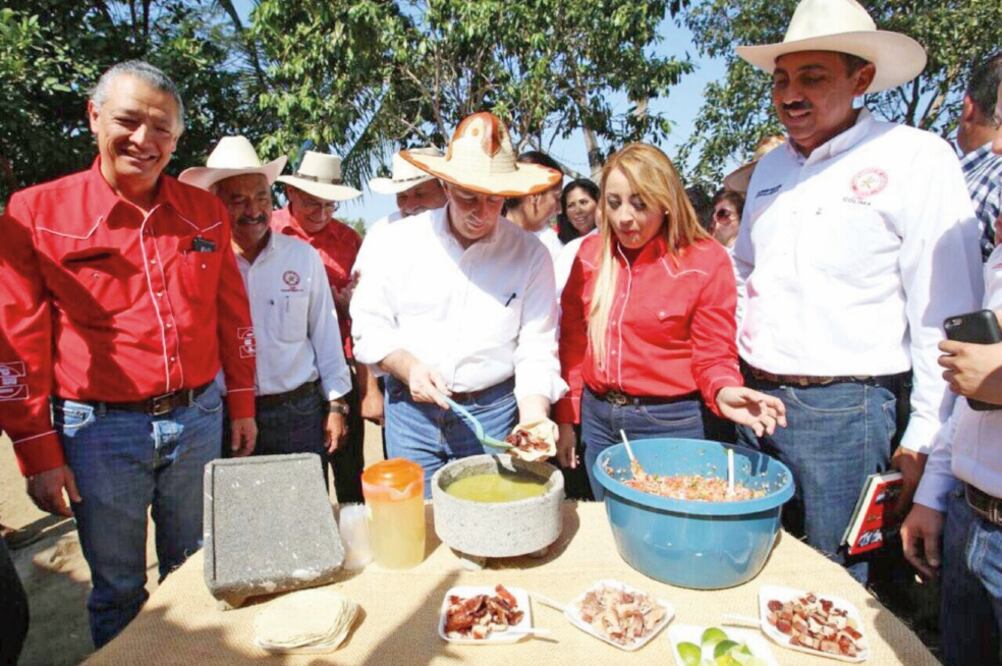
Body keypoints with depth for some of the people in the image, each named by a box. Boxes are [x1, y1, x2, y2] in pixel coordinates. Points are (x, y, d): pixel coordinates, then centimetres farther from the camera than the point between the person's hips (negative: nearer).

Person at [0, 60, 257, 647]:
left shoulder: (205, 212, 3)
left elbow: (233, 315, 8)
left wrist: (243, 408, 9)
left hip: (198, 418, 3)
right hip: (100, 429, -2)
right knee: (117, 589, 14)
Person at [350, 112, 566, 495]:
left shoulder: (530, 254, -6)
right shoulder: (399, 242, -4)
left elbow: (536, 347, -7)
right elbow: (369, 324, 1)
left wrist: (534, 414, -22)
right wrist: (406, 366, -16)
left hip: (493, 413, 0)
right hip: (410, 409, 1)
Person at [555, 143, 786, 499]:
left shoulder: (705, 261, -11)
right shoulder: (591, 253, 0)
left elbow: (713, 357, -5)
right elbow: (573, 343, 5)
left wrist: (723, 391, -26)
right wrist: (565, 418, 5)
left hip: (669, 423, -3)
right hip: (597, 417, 4)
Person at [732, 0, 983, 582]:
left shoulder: (915, 157, -7)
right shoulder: (771, 167, 11)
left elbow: (946, 315, -10)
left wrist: (922, 444, -10)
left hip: (844, 409, -5)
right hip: (755, 401, 6)